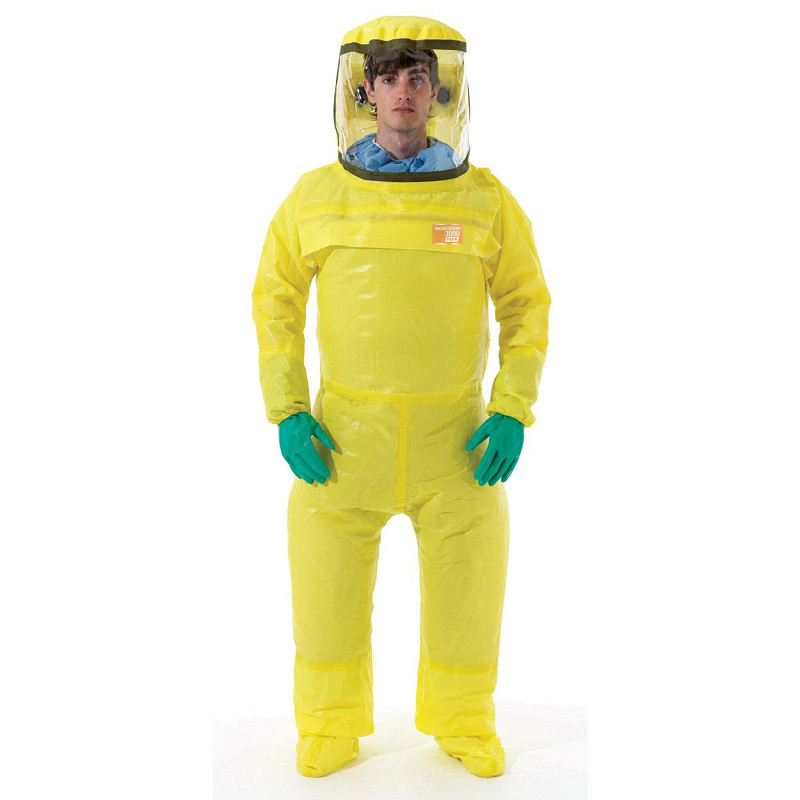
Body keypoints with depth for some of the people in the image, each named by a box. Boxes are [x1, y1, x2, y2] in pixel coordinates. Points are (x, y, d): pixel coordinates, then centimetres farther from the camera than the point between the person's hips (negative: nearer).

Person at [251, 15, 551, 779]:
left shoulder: (485, 198, -3)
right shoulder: (316, 195, -2)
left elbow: (526, 305, 4)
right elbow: (276, 300, 5)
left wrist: (513, 412, -7)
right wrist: (286, 413, -5)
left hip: (456, 432, 0)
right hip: (344, 430, 0)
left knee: (467, 581, 7)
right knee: (327, 582, 5)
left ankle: (461, 720, 33)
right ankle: (332, 726, 30)